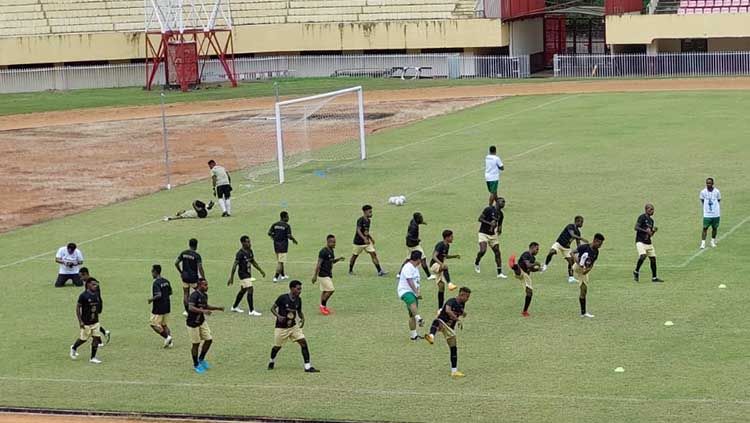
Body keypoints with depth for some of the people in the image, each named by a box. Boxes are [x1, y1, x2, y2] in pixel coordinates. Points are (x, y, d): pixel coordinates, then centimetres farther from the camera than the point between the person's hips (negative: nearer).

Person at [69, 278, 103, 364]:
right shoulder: (83, 295, -17)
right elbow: (78, 307, -14)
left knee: (96, 338, -1)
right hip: (86, 322, -5)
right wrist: (80, 321, -17)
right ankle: (74, 347, 38)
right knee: (83, 339, 8)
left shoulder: (96, 295, 2)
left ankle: (92, 358, 7)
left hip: (95, 321, 5)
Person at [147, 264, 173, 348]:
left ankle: (167, 337, -8)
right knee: (164, 325, 15)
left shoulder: (156, 283, -18)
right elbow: (170, 292, 14)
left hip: (158, 308, -8)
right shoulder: (166, 281, 6)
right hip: (167, 307, 8)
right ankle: (169, 342, 6)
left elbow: (158, 295, -27)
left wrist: (151, 299, -12)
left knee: (154, 324, 4)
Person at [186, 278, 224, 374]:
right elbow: (191, 308, -34)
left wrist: (217, 308, 10)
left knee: (209, 340, 6)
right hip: (193, 323, -8)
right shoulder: (194, 295, -22)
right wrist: (203, 311, -44)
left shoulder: (205, 295, 4)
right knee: (196, 344, 2)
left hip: (202, 321, 8)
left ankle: (201, 359, 26)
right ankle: (196, 365, 19)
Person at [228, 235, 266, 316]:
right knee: (250, 290, -14)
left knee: (243, 290, 19)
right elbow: (235, 265, -19)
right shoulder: (240, 253, -20)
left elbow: (253, 262, 19)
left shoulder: (250, 251, 5)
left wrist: (261, 270, 20)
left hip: (248, 273, 9)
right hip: (243, 274, -9)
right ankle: (251, 311, -12)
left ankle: (234, 307, 35)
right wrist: (231, 278, -20)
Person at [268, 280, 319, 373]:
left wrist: (302, 319, -8)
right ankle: (271, 361, 43)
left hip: (294, 326, 4)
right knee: (277, 347, 9)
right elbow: (272, 308, -10)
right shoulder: (282, 298, -19)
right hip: (281, 328, -4)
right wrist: (278, 316, -28)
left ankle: (308, 367, -7)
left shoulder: (298, 299, -3)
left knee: (303, 343, -11)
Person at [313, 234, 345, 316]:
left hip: (329, 274, 9)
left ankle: (323, 307, 20)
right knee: (330, 290, -11)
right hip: (323, 275, -9)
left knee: (325, 291, 13)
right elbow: (318, 264, -18)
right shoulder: (323, 251, -18)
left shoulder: (331, 251, 9)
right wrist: (315, 275, -19)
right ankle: (322, 306, 1)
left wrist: (338, 259, 5)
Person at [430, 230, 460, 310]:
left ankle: (440, 308, 7)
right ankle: (449, 284, -56)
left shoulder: (447, 246, 9)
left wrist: (455, 256, 12)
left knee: (441, 287, 4)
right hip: (434, 265, -9)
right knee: (445, 267, -40)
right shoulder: (440, 245, -18)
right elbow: (434, 256, -28)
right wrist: (441, 264, -42)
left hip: (439, 267, 9)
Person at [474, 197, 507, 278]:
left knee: (497, 253, 0)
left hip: (493, 235, 6)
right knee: (483, 250, -22)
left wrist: (499, 230, -2)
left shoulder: (500, 214, 8)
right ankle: (476, 264, 8)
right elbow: (480, 218, -13)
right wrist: (490, 223, -24)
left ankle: (499, 273, 5)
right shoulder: (489, 209, -12)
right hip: (483, 233, -6)